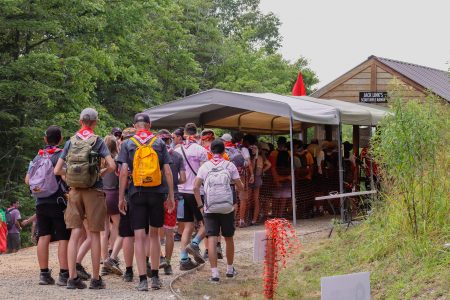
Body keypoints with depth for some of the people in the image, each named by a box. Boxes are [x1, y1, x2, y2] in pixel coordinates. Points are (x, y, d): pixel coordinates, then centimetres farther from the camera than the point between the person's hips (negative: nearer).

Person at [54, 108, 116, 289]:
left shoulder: (71, 142, 6)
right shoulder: (97, 141, -2)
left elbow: (57, 170, 3)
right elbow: (112, 165, -13)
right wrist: (101, 173, 6)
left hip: (75, 191, 3)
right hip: (93, 191, -3)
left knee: (75, 233, 3)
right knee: (94, 234, 3)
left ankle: (72, 277, -1)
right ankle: (95, 278, 6)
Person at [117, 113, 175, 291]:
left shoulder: (127, 144, 2)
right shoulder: (159, 143, 5)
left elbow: (123, 172, -5)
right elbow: (167, 171, 0)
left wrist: (121, 198, -1)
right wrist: (171, 196, 5)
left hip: (136, 194, -1)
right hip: (157, 193, 1)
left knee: (139, 236, 0)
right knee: (154, 234, 14)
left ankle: (143, 280, -4)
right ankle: (155, 277, 17)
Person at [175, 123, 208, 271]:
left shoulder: (177, 151, 7)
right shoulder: (200, 150, -7)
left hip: (181, 191, 5)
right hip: (195, 192, -5)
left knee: (188, 226, 10)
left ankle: (184, 259, 4)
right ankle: (194, 244, -15)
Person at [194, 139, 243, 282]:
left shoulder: (205, 166, 4)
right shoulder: (229, 165, 3)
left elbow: (196, 187, -6)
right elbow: (240, 187, 3)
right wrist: (241, 184, 25)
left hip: (210, 209, 0)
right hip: (227, 208, 0)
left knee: (212, 239, -3)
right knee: (229, 238, 15)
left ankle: (214, 273, -12)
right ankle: (230, 269, 28)